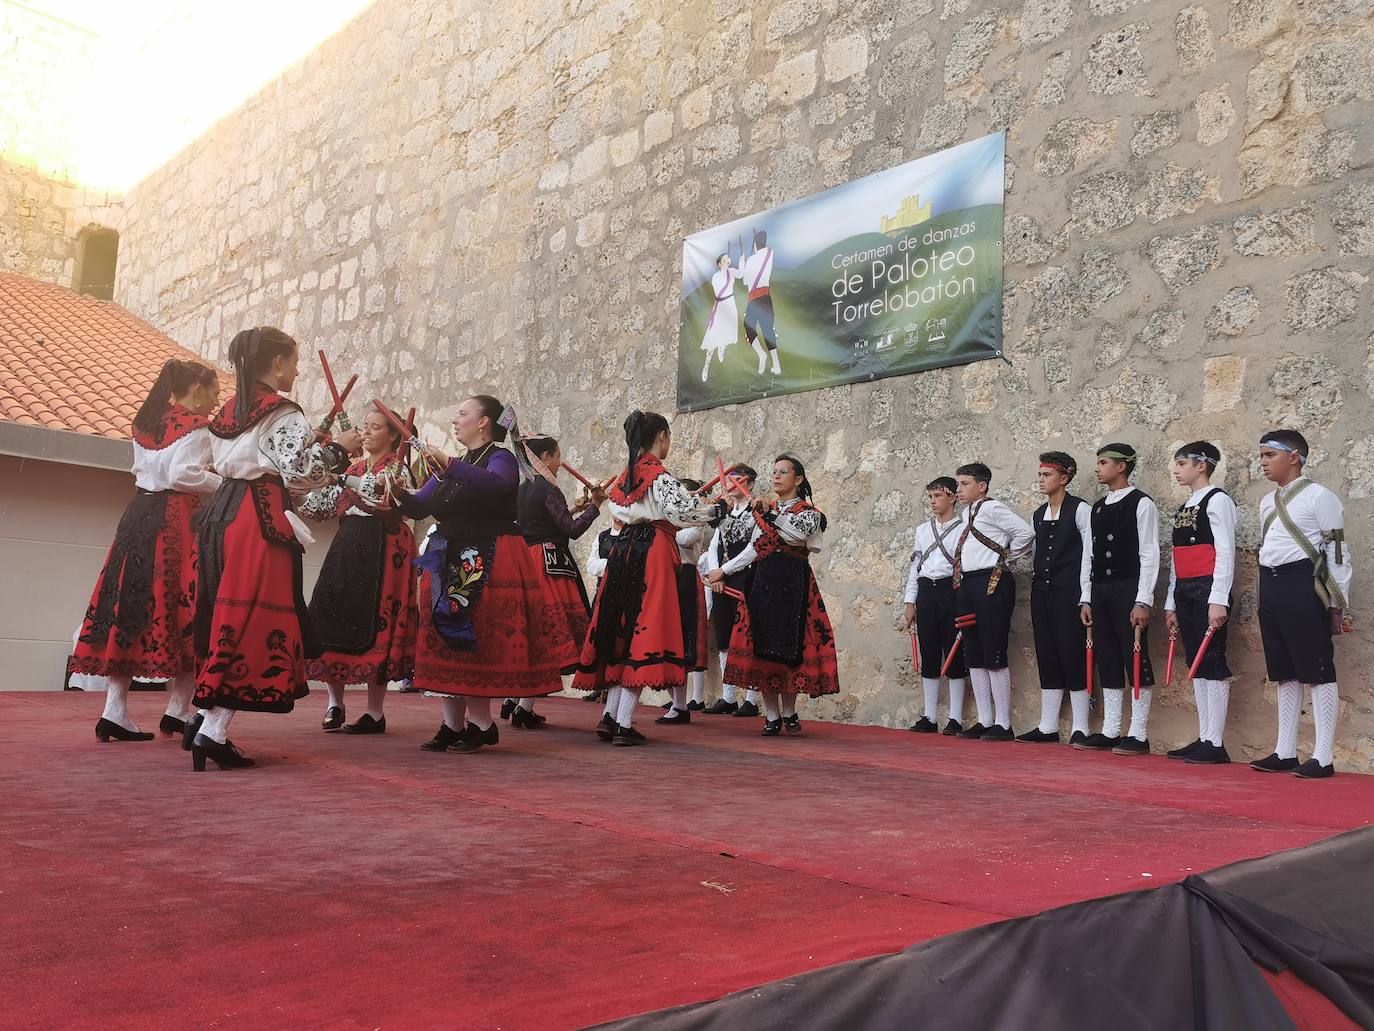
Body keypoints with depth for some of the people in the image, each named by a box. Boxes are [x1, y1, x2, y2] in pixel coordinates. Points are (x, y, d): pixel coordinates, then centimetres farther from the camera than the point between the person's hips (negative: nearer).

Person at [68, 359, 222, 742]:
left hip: (139, 515, 8)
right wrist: (225, 482, -5)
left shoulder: (146, 422, 18)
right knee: (182, 612, -1)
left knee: (131, 608, 4)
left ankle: (115, 710, 2)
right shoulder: (195, 426, -6)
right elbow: (183, 474, -17)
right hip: (175, 520, -8)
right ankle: (177, 710, 0)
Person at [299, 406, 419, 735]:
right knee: (331, 617, 1)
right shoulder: (353, 468, 20)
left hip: (382, 548, -7)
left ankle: (375, 712, 0)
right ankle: (335, 703, 13)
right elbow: (326, 505, 24)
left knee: (372, 624, -7)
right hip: (347, 547, 7)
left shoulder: (397, 467, 0)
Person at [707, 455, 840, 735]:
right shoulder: (766, 509, 18)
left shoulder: (810, 512, 4)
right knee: (761, 648, -2)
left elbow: (794, 534, -18)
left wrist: (768, 514, -12)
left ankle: (788, 712, 13)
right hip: (762, 582, 4)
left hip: (793, 584, -4)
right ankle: (772, 716, 6)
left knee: (788, 648, -3)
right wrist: (723, 571, 8)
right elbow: (752, 550, 15)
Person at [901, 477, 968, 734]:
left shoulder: (964, 528, -1)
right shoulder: (923, 529, 15)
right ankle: (928, 717, 11)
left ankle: (955, 719, 3)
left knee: (954, 655, -2)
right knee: (928, 656, 6)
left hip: (952, 591, -5)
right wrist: (910, 602, 10)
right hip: (925, 593, 5)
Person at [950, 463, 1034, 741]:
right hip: (966, 584, 9)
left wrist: (1006, 559, -5)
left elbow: (1026, 532, -17)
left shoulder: (991, 508, -9)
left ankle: (1003, 724, 2)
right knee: (974, 657, 10)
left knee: (994, 656, -5)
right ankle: (984, 721, 18)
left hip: (991, 583, -9)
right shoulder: (967, 512, 18)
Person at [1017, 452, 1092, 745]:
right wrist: (1034, 593, 12)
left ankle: (1080, 729, 2)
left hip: (1068, 592, -6)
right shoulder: (1038, 514, 15)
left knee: (1073, 658, -5)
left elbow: (1089, 554, -7)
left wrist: (1085, 599, -12)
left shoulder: (1080, 509, -3)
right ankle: (1048, 727, 12)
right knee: (1047, 658, 8)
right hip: (1041, 592, 6)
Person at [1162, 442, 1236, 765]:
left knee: (1212, 663, -7)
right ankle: (1203, 739, 13)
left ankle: (1215, 744, -4)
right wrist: (1171, 604, 18)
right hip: (1185, 592, 9)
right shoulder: (1182, 509, 20)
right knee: (1196, 665, 8)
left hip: (1208, 590, -8)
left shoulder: (1217, 500, -4)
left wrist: (1218, 601, -18)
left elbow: (1225, 552, -12)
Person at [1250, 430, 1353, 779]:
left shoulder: (1319, 496, -6)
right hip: (1270, 587, 8)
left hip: (1303, 586, -8)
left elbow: (1337, 552, -8)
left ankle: (1323, 757, 0)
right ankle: (1284, 752, 18)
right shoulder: (1267, 502, 17)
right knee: (1283, 673, 11)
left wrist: (1337, 605, -10)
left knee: (1317, 671, -4)